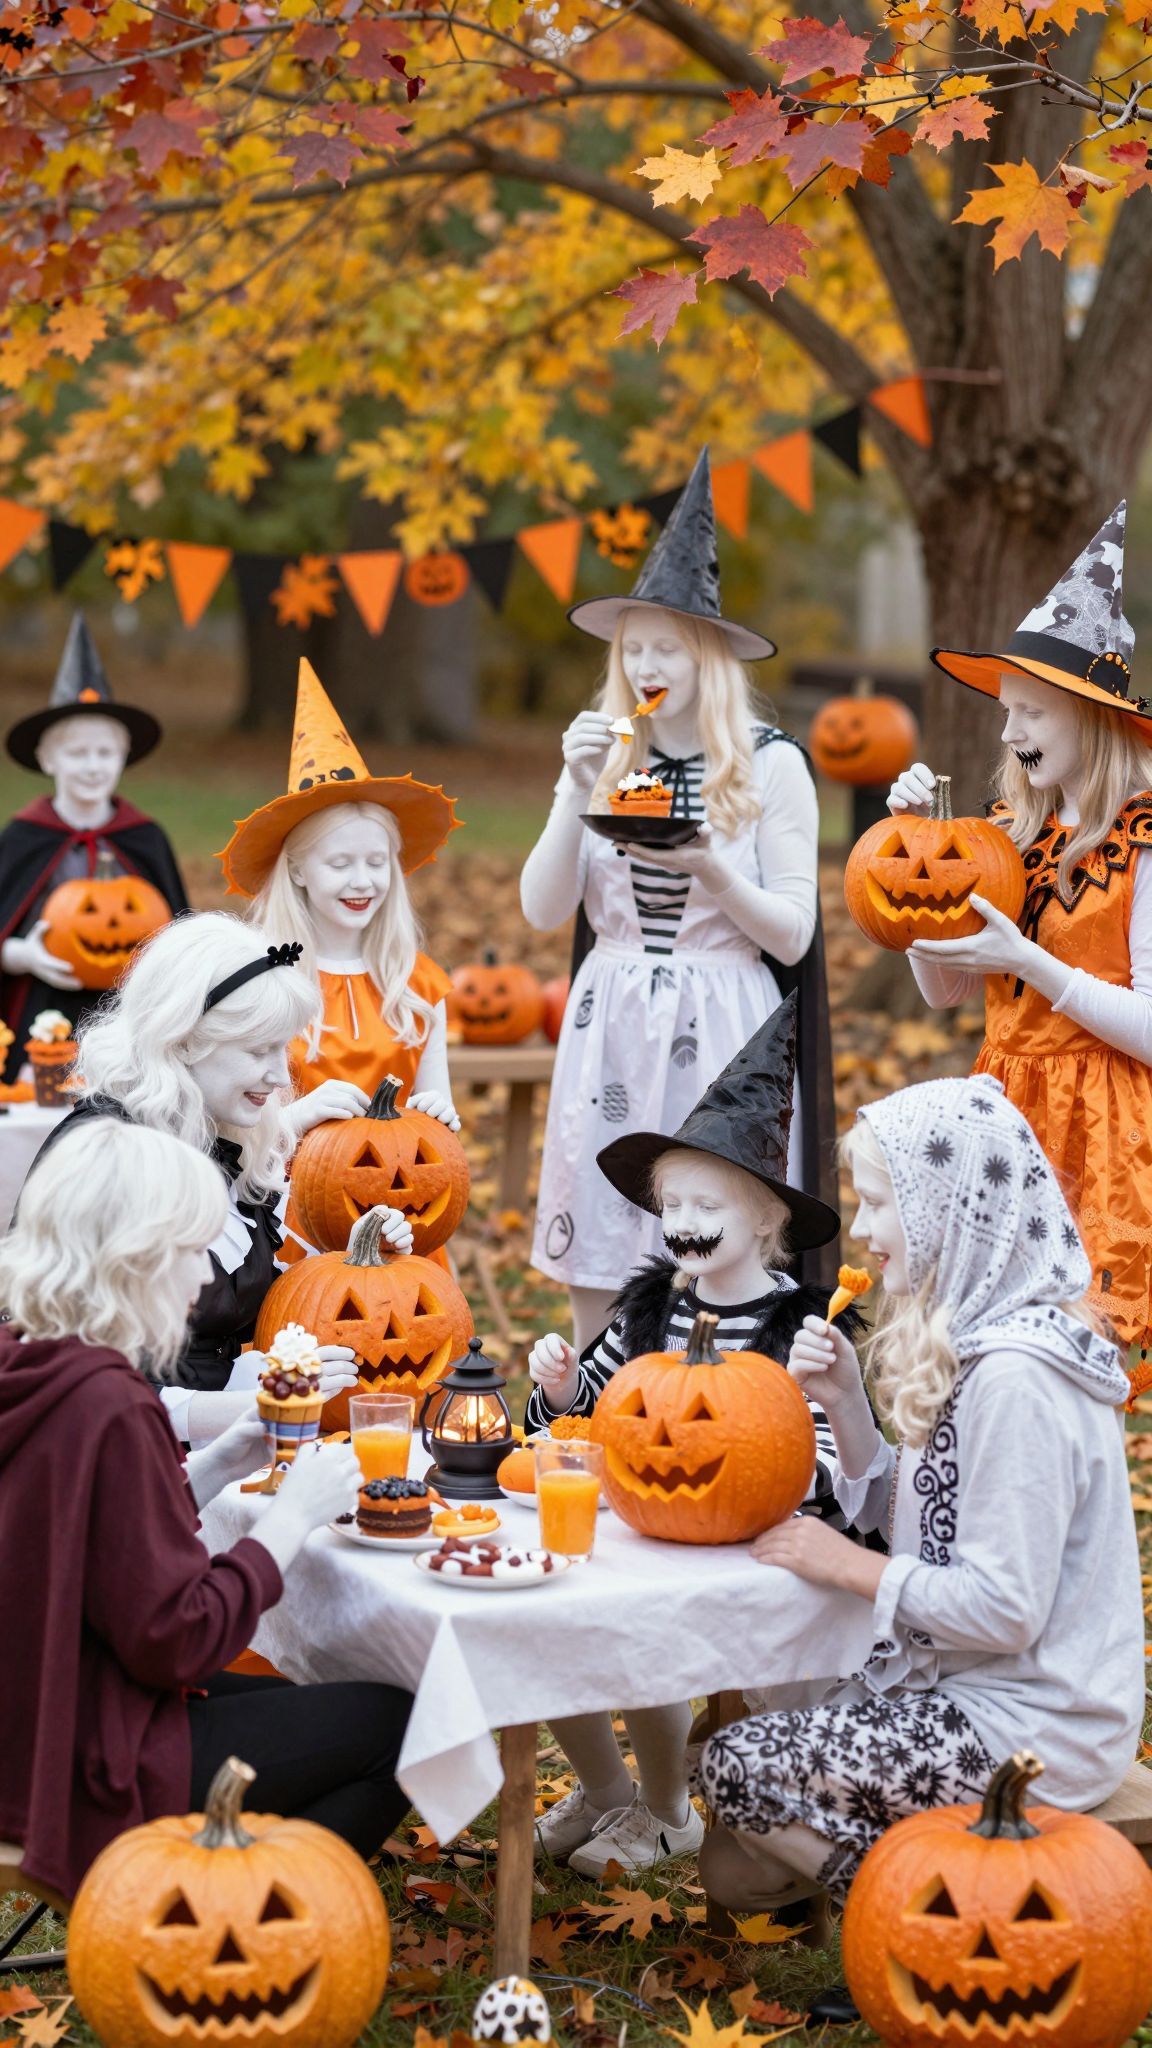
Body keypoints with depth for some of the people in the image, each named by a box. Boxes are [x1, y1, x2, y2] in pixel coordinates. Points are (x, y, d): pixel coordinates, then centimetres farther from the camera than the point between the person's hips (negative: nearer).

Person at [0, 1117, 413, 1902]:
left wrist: (224, 1462, 7)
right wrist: (294, 1513, -13)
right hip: (90, 1777, -9)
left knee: (303, 1699, 24)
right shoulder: (106, 1406, -25)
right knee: (392, 1724, 3)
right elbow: (176, 1641, -23)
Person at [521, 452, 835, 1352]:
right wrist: (579, 793, -8)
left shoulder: (772, 765, -1)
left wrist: (710, 869, -18)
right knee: (596, 1295, 5)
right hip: (611, 1031, 3)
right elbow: (543, 910, 2)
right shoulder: (606, 756, 9)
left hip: (719, 1034, -3)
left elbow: (793, 936, -2)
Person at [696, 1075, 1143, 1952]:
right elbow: (906, 1518, 13)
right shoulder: (964, 1339, 7)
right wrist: (847, 1407, -1)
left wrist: (846, 1564, -13)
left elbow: (1005, 1609, -24)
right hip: (955, 1684, 10)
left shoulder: (1015, 1377, -24)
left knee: (735, 1765, -7)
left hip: (1026, 1729, -10)